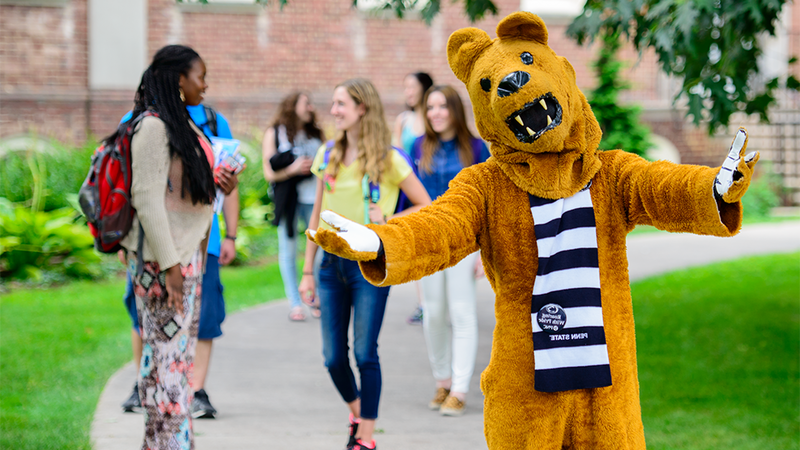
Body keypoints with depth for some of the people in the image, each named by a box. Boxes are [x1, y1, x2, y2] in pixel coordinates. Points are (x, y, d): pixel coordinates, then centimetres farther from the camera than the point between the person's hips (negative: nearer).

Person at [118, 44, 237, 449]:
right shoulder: (153, 127, -15)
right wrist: (168, 265, -21)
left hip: (188, 252, 10)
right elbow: (147, 197, -19)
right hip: (163, 256, -10)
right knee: (165, 353, -7)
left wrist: (219, 185, 3)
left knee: (181, 353, 13)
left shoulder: (182, 124, 15)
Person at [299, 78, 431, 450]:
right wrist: (307, 271, 12)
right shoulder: (328, 155, 7)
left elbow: (426, 208, 0)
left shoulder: (388, 160, -6)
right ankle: (356, 411, 33)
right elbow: (318, 216, 13)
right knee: (333, 356, 6)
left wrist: (385, 220, -13)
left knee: (365, 353, -4)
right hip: (333, 262, 4)